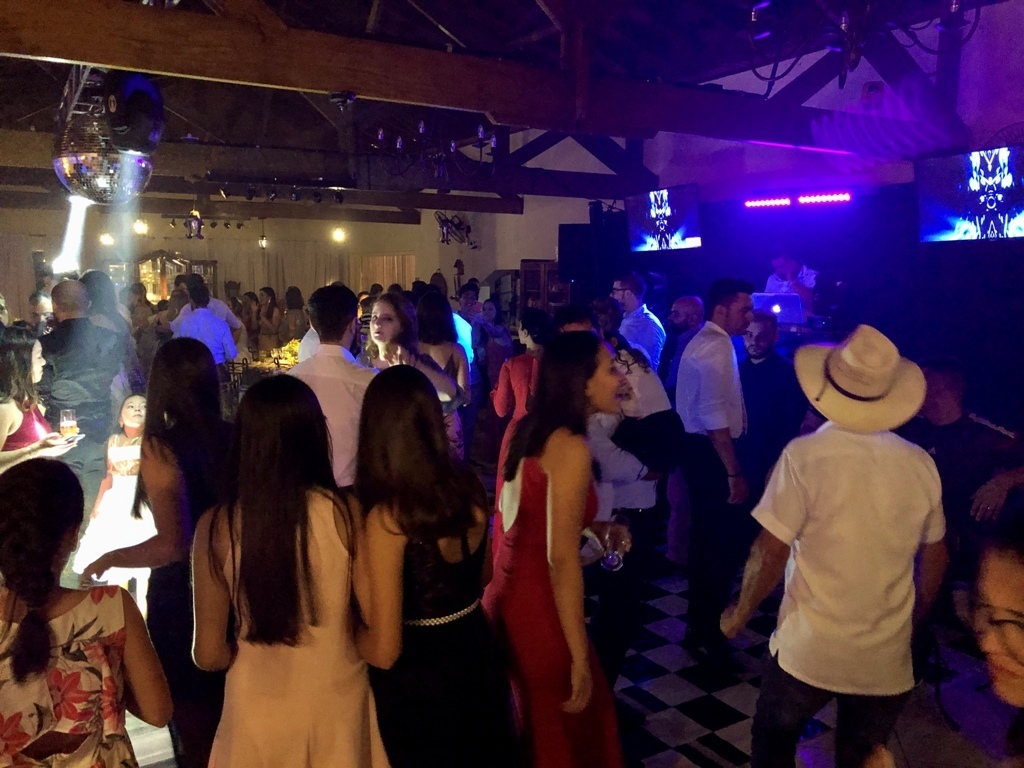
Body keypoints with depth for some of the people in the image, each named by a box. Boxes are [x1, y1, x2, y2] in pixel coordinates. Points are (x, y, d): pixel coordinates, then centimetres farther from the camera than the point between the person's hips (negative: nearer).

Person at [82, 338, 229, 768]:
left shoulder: (159, 448, -19)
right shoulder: (233, 439, -5)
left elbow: (173, 544, -24)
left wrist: (110, 560, -9)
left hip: (181, 600, -5)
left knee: (194, 732, 16)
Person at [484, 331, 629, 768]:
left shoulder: (532, 429, 5)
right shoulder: (570, 447, -21)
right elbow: (562, 559, -23)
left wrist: (597, 528, 7)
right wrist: (579, 658, -18)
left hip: (508, 596, 8)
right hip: (537, 606, -8)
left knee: (537, 724, 25)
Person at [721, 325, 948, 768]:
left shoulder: (805, 455, -17)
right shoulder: (921, 464, -4)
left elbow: (771, 552, -16)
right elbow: (934, 560, 7)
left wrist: (739, 614, 0)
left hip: (808, 652, -3)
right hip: (888, 661, 4)